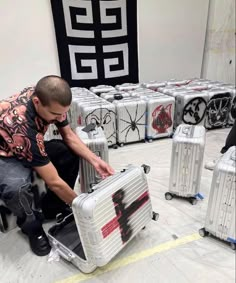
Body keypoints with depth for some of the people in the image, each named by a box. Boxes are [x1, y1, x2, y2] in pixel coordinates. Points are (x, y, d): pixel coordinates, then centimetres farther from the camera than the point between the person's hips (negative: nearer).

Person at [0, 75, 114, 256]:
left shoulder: (47, 97, -20)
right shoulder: (22, 126, -41)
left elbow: (69, 136, -7)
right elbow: (54, 182, -36)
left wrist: (95, 160, -19)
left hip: (30, 146, 7)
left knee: (70, 154, -14)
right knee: (17, 187, -37)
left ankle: (51, 208, 7)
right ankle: (31, 225, -2)